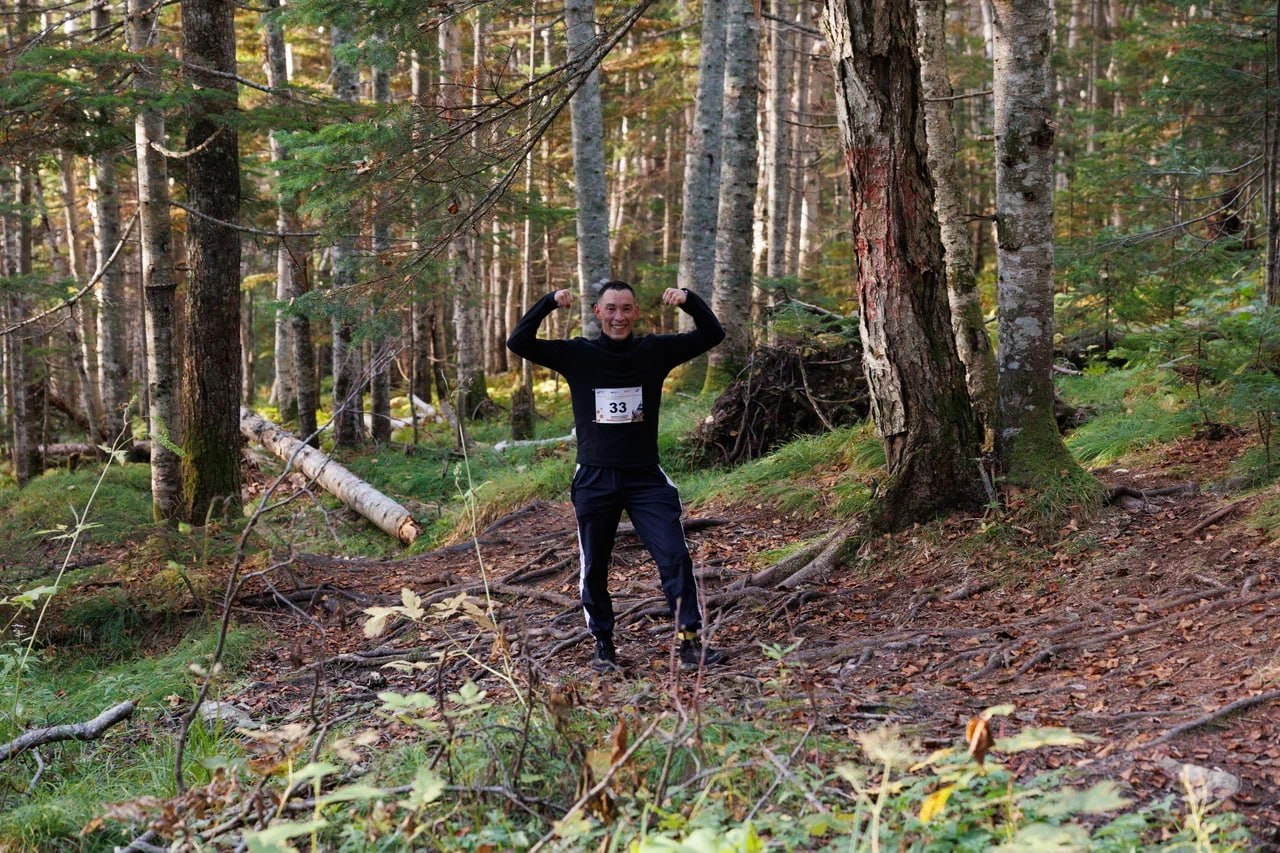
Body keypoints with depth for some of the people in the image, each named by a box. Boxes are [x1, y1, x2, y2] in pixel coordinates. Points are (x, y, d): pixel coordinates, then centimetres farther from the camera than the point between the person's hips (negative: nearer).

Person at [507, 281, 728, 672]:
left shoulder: (655, 350, 0)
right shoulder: (577, 354, -2)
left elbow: (712, 334, 0)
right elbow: (519, 343, -9)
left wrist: (689, 300, -17)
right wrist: (549, 303, -22)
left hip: (646, 478, 0)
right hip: (594, 479, 0)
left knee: (675, 556, -9)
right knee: (593, 568, 8)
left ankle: (690, 642, -3)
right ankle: (603, 646, 22)